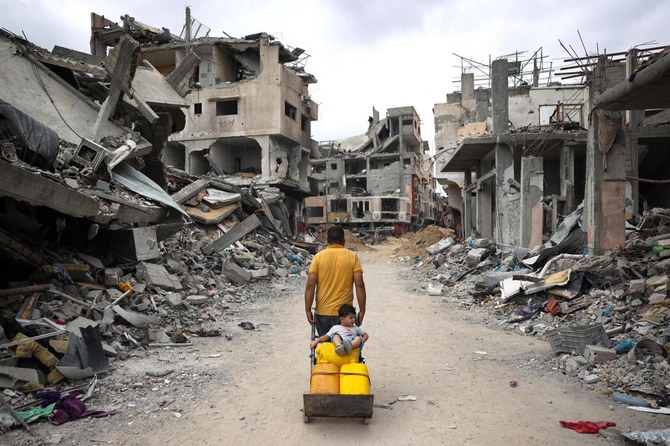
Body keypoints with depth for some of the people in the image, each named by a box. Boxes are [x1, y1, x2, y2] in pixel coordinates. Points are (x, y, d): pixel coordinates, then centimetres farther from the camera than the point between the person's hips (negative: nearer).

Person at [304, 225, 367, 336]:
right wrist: (362, 311, -1)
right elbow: (359, 285, -7)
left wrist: (308, 310, -2)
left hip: (322, 312, 0)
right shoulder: (352, 257, -2)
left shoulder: (318, 256, -2)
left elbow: (310, 285, -7)